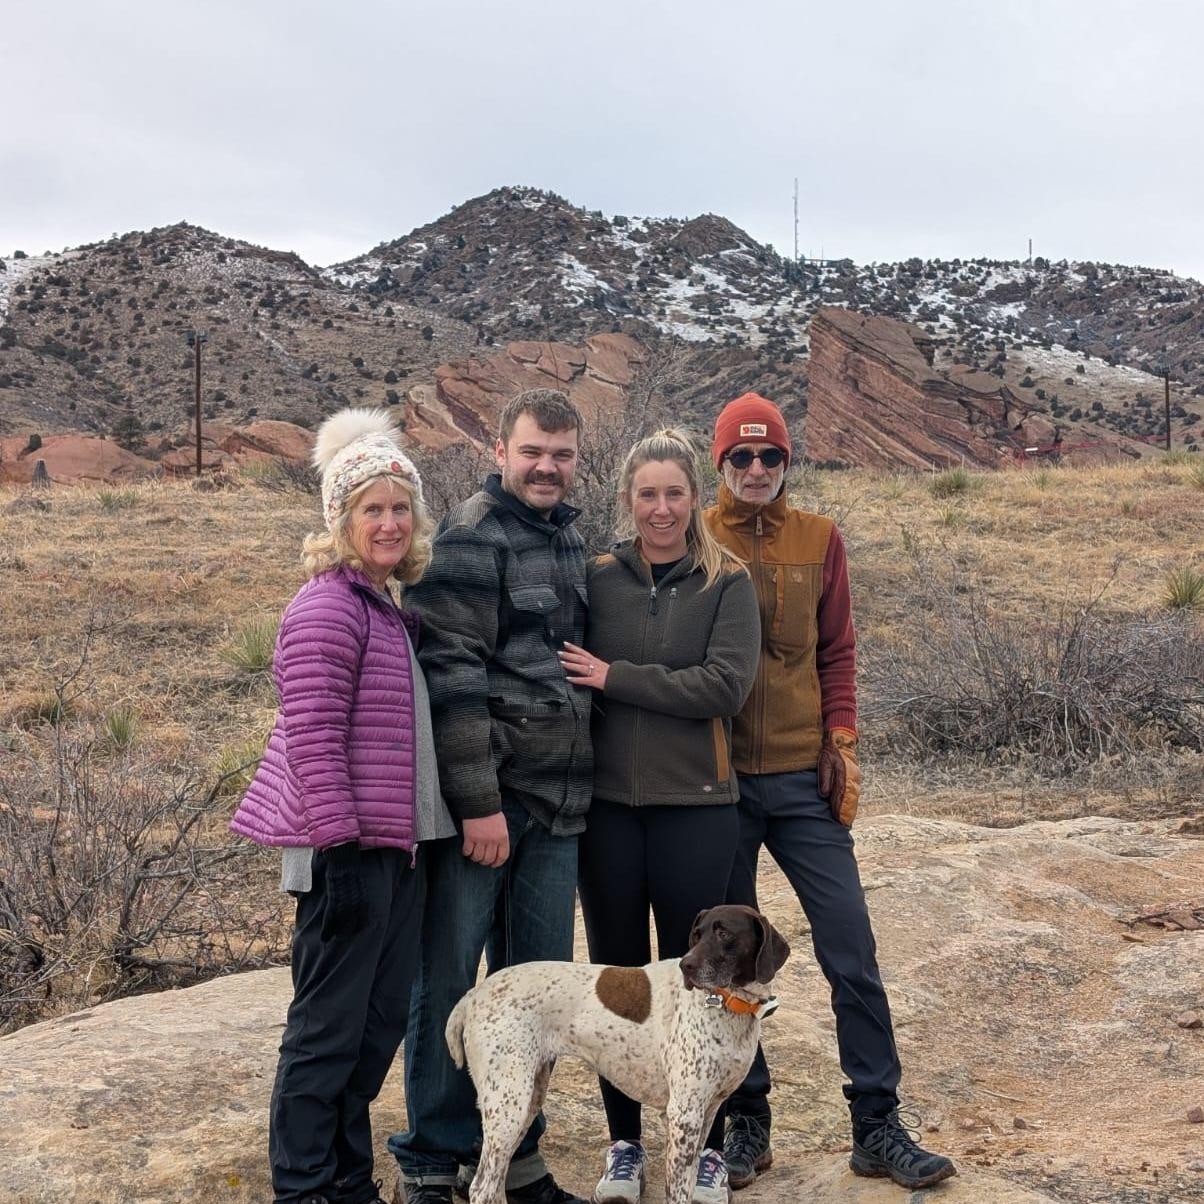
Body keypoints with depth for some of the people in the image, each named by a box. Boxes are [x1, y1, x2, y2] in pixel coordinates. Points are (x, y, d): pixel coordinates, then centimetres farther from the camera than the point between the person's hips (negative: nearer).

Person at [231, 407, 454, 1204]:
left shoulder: (392, 608, 13)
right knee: (329, 1028, 1)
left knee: (382, 1021, 15)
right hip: (350, 852, -9)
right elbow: (311, 740, -20)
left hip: (397, 849, 9)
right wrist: (343, 850, -22)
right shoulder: (329, 608, -14)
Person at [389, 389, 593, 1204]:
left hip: (558, 803, 8)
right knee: (449, 982, 2)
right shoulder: (473, 537, -8)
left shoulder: (570, 539, 15)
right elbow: (452, 675, -15)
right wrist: (478, 801, -19)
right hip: (486, 800, -7)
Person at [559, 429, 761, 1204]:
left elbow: (727, 685, -14)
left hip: (695, 806, -2)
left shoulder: (727, 583, -2)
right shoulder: (598, 579, 3)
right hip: (607, 803, 2)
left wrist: (617, 678, -15)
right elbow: (569, 675, 6)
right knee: (618, 977, 11)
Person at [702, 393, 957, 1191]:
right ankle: (747, 1123, 21)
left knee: (852, 951, 0)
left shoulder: (819, 539, 5)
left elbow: (838, 651, 8)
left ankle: (879, 1126, 12)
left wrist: (842, 744, -1)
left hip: (805, 777, 1)